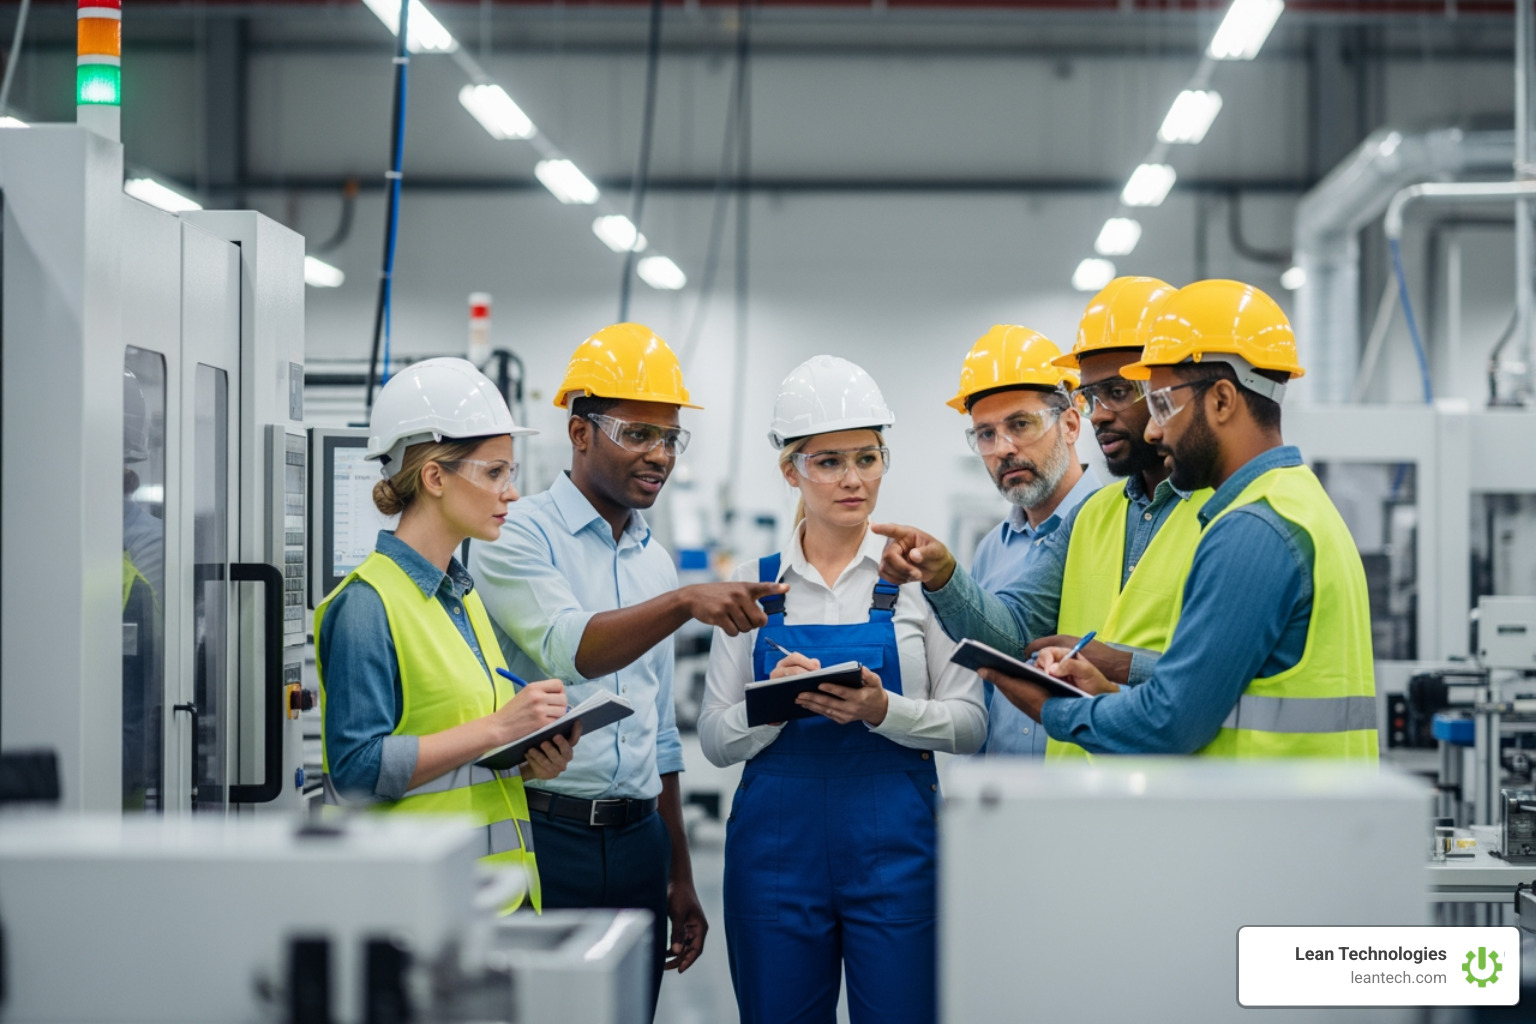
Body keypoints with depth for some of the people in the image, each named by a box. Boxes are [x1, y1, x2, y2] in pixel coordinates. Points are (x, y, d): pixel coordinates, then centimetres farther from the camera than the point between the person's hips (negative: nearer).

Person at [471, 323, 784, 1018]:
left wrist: (680, 878, 21)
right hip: (545, 832, -6)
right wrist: (686, 603, -36)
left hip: (638, 840, 6)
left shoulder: (655, 562, 16)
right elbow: (570, 649, -22)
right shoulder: (520, 535, -4)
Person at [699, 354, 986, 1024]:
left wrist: (882, 710, -18)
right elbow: (716, 740, 4)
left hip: (895, 845, -1)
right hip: (776, 844, 1)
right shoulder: (753, 585, 6)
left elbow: (969, 724, -1)